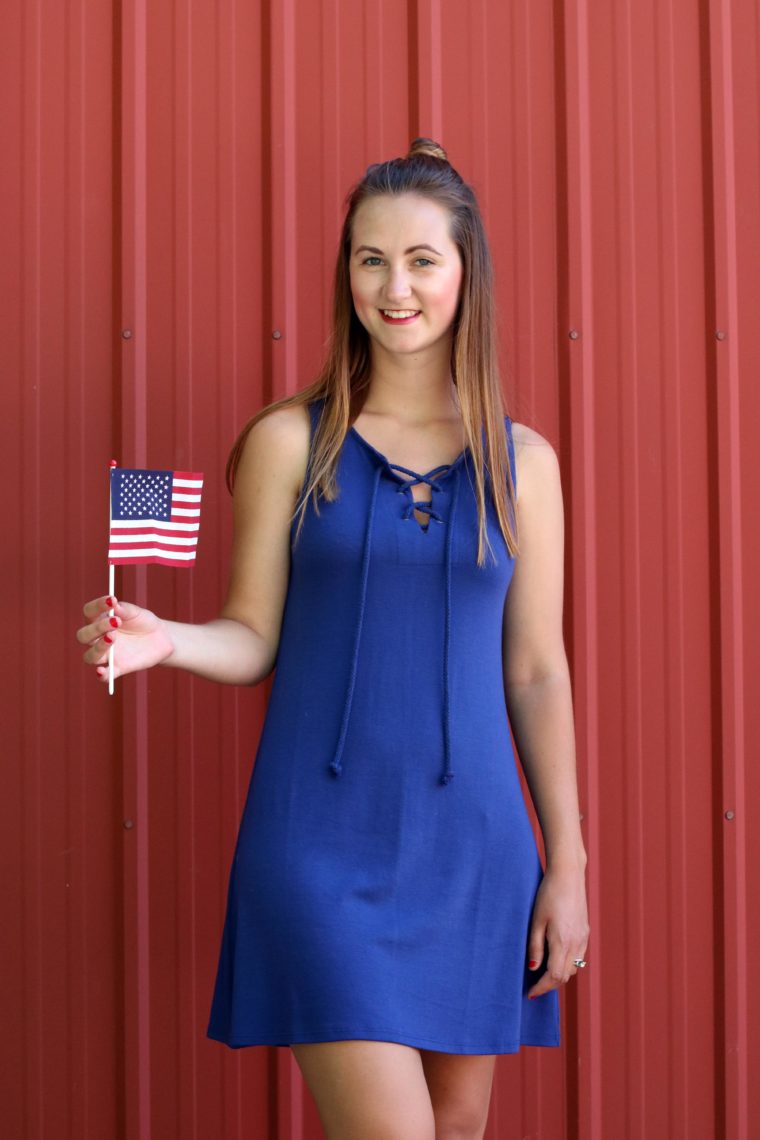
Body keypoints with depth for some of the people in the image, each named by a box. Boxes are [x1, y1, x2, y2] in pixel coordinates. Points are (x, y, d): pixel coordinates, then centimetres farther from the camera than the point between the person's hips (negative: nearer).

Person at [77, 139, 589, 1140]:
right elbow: (256, 639, 3)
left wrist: (567, 865, 6)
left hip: (471, 839, 3)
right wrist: (167, 641, -18)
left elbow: (537, 671, 7)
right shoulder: (291, 442, 1)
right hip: (322, 834, -2)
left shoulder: (522, 461, 6)